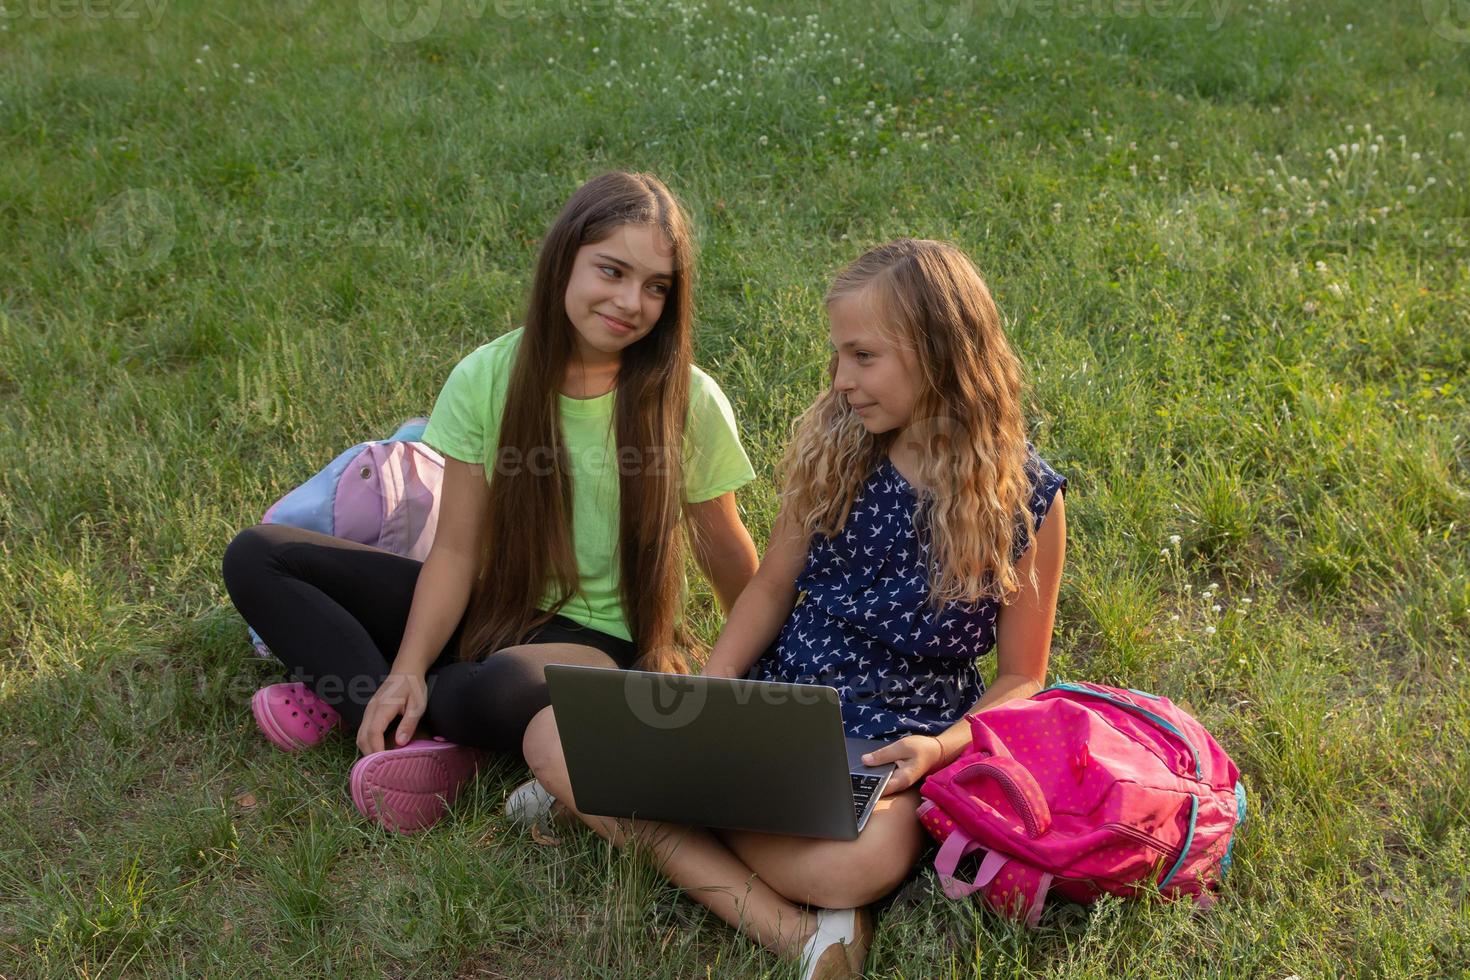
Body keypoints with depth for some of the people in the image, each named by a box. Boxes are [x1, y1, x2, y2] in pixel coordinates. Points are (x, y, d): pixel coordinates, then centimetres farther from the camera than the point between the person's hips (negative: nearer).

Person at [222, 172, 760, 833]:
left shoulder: (688, 402, -14)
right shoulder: (488, 378, -7)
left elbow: (729, 559, -2)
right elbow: (455, 551, -6)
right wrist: (407, 669, -18)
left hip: (604, 638, -4)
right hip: (491, 609, 5)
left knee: (504, 689, -42)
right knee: (255, 558, -4)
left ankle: (353, 695, -9)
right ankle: (412, 732, -20)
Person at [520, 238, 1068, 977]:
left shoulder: (1027, 497, -8)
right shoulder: (833, 448, 1)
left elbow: (1021, 676, 0)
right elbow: (772, 590, 9)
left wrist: (942, 748, -19)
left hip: (890, 746, -5)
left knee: (866, 859, -42)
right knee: (553, 736, -17)